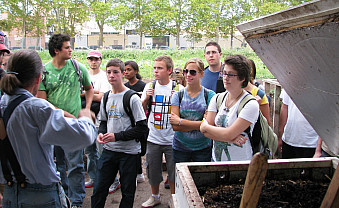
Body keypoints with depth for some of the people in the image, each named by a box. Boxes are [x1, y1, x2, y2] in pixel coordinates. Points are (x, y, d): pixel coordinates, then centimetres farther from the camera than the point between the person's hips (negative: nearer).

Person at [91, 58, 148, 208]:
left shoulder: (132, 98, -10)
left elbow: (142, 126, -13)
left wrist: (117, 136, -17)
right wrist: (101, 133, -2)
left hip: (129, 151, -5)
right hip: (109, 150, 5)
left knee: (127, 192, 9)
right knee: (98, 189, 8)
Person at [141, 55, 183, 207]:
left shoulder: (178, 88, -4)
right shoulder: (150, 86, 4)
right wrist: (146, 98, -10)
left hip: (172, 139, -2)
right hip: (153, 138, 3)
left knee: (174, 172, 6)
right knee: (152, 170, 14)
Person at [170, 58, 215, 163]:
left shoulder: (210, 95, -3)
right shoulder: (177, 95, 2)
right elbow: (175, 126, -7)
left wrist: (180, 121, -13)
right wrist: (198, 125, -16)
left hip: (203, 147, -1)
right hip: (180, 147, 1)